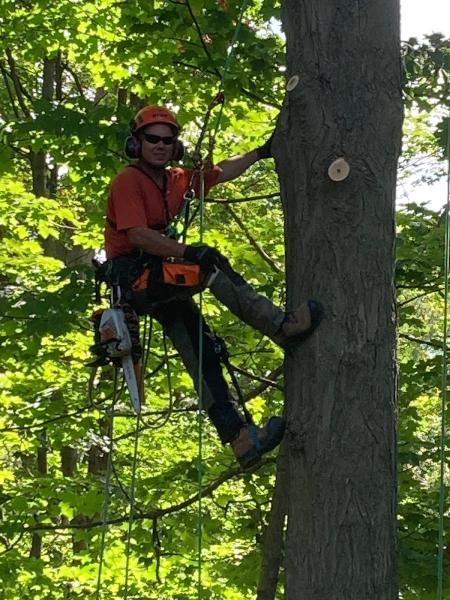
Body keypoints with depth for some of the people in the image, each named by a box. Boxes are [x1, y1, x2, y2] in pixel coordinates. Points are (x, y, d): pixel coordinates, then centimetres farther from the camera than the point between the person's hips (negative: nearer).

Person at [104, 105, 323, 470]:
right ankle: (281, 325, -30)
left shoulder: (177, 179, 14)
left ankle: (241, 439, -11)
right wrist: (187, 253, -29)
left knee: (201, 350, -4)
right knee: (209, 261, -28)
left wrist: (261, 153, 27)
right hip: (133, 276, -8)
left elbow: (222, 172, 27)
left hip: (161, 280, 8)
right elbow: (137, 235, -22)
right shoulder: (128, 180, -10)